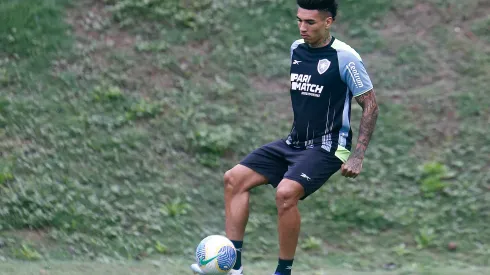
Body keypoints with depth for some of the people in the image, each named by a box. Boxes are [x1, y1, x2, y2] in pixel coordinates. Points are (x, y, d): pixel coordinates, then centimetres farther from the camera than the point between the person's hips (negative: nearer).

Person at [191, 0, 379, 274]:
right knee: (234, 178, -2)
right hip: (294, 142, 8)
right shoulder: (296, 48, 6)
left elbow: (370, 104, -11)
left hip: (327, 148, -8)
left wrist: (357, 156, -14)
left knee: (286, 192, -31)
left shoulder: (345, 57, -15)